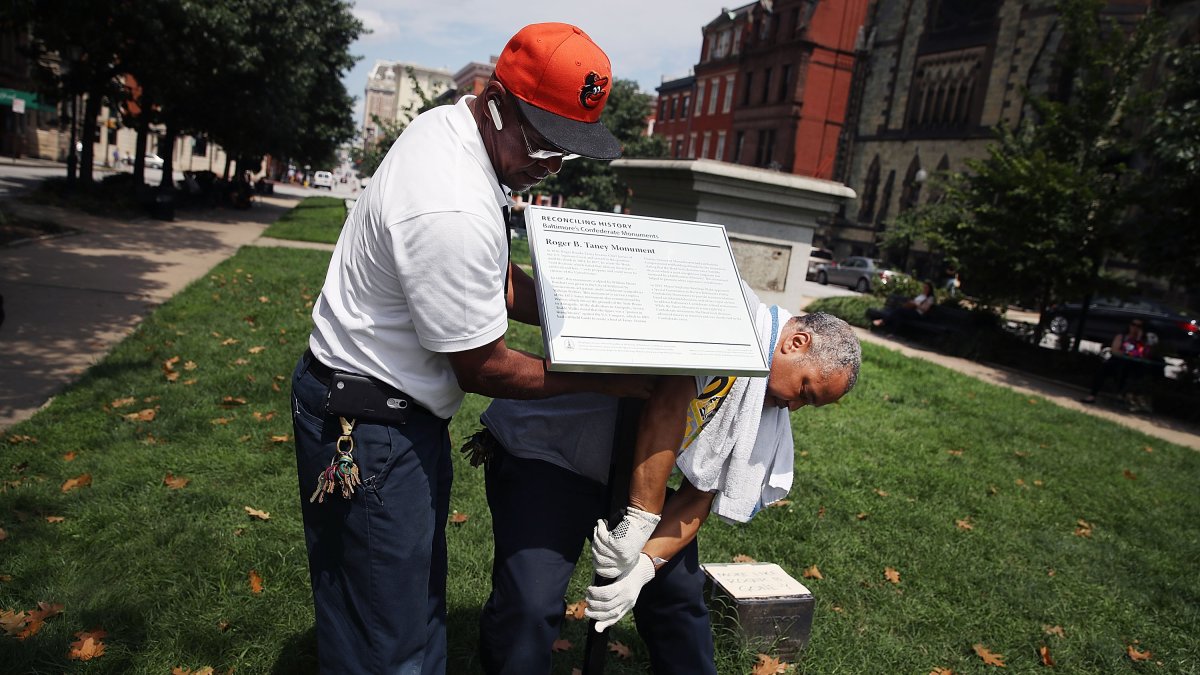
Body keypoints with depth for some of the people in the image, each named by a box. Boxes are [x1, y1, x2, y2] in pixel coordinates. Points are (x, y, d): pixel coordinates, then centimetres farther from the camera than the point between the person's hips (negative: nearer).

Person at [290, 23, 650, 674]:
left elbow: (500, 280, 11)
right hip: (368, 429, -10)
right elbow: (485, 370, -19)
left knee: (418, 598, 24)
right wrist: (603, 380, -9)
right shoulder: (454, 214, -30)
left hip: (403, 412, 10)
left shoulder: (449, 124, 3)